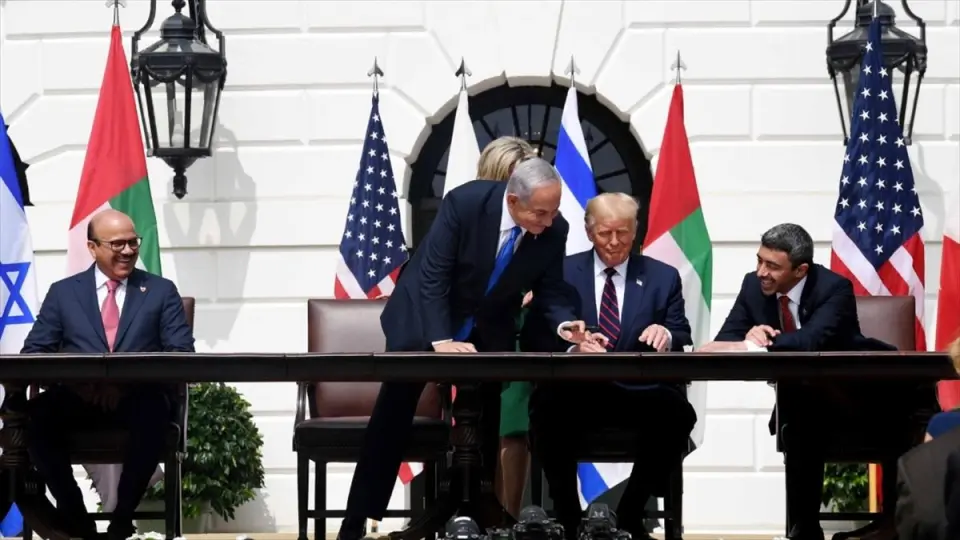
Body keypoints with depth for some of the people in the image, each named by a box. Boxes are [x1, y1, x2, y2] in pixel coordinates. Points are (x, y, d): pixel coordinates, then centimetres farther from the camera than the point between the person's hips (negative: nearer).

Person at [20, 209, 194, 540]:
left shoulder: (162, 291, 14)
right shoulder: (63, 292, 17)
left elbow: (181, 352, 4)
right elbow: (34, 351, 10)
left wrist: (130, 379, -15)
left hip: (138, 399, -1)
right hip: (78, 398, 1)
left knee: (153, 412, -37)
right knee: (33, 416, -31)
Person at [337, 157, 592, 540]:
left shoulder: (554, 230, -18)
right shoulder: (465, 202, -29)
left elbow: (552, 290, -5)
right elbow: (432, 274, -26)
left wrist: (564, 323, -27)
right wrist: (440, 340, -34)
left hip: (490, 331, 3)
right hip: (425, 318, -3)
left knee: (486, 427, -1)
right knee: (391, 419, -1)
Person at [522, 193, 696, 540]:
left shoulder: (663, 277, 14)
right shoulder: (562, 272, 10)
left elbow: (683, 341, 7)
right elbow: (533, 338, 2)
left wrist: (667, 336, -18)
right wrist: (572, 348, -19)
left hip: (638, 394, 1)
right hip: (574, 392, -1)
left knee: (679, 413, -31)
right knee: (547, 408, -35)